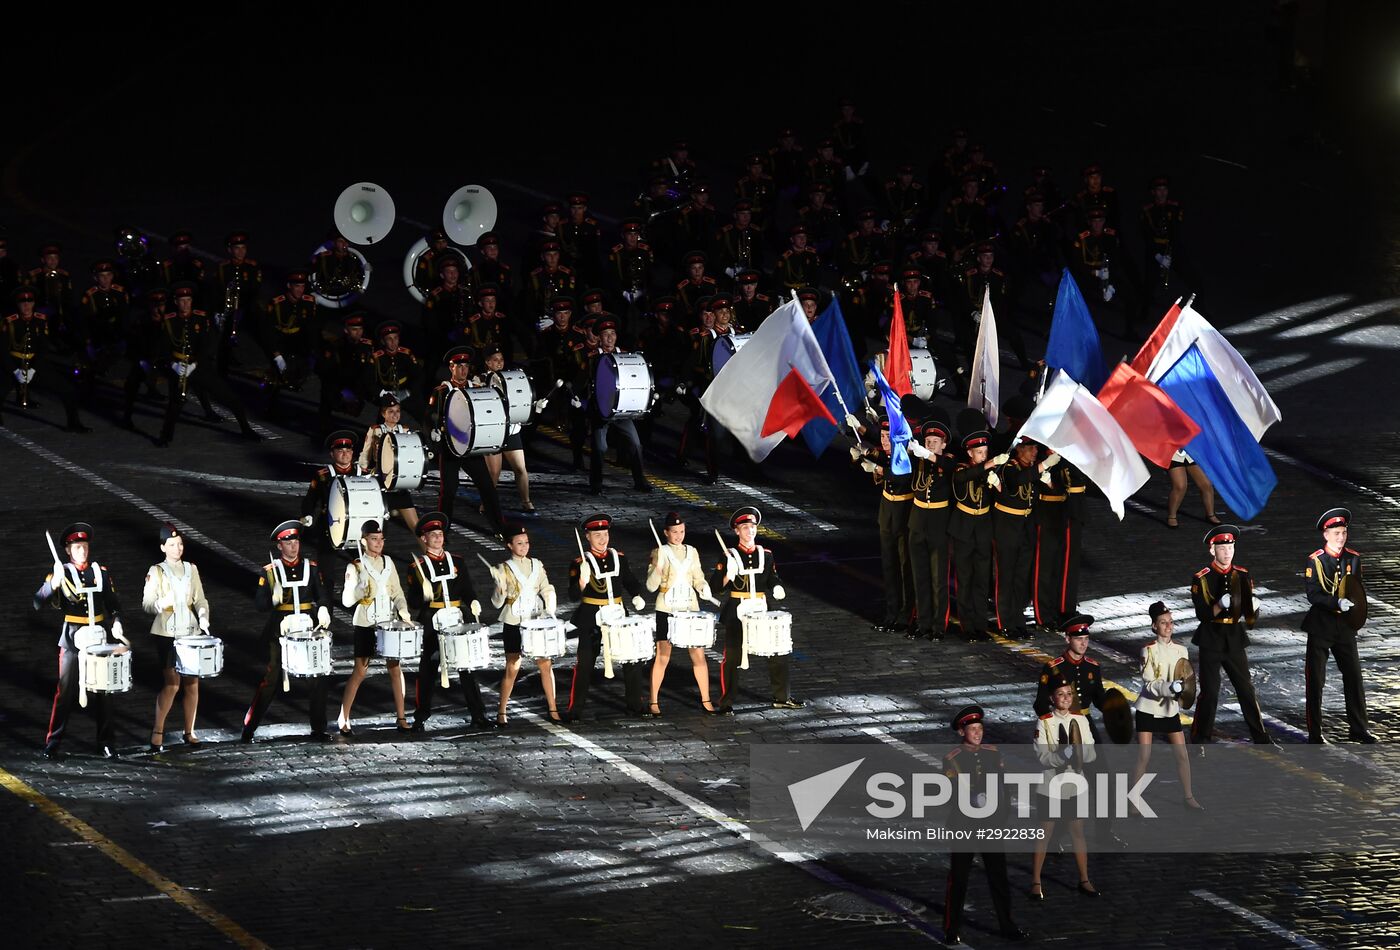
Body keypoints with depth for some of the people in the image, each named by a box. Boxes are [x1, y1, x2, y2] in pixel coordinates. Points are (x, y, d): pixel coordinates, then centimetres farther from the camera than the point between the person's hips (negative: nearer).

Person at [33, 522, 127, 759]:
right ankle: (52, 744, 4)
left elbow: (113, 603, 13)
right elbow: (39, 603, -12)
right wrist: (54, 582, -26)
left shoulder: (100, 572, 8)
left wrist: (116, 623, -6)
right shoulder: (61, 573, -2)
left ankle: (107, 743, 13)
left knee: (103, 691, 6)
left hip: (99, 638, 3)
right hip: (72, 640, -3)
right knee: (66, 692, -3)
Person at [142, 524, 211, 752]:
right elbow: (147, 604, -3)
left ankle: (189, 732, 14)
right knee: (171, 683, -12)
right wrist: (162, 604, -24)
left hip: (191, 633, 4)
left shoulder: (191, 570, 11)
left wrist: (203, 616, -8)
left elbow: (200, 599, 12)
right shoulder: (156, 572, 0)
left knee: (192, 683, 3)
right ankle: (157, 733, -5)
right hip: (167, 634, -4)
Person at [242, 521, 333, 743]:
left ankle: (318, 729, 13)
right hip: (280, 634, -3)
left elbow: (323, 594, 3)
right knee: (271, 681, -6)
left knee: (318, 680, 1)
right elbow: (259, 604, -1)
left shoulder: (311, 567, 9)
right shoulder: (270, 571, 2)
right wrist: (273, 599, -22)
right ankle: (248, 730, 0)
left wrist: (323, 609, -18)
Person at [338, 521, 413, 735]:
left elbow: (397, 592, 11)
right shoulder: (355, 567, -4)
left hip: (389, 623, 4)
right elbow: (346, 600, -7)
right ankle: (343, 718, 3)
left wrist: (403, 610, -6)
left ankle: (401, 717, 9)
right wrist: (361, 590, -25)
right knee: (360, 671, -4)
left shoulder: (388, 562, 9)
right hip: (365, 625, -4)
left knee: (395, 667, 2)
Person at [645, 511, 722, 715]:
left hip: (690, 609, 3)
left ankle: (705, 700, 10)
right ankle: (654, 702, 6)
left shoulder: (692, 552, 9)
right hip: (666, 610, -3)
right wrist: (657, 568, -25)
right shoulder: (659, 553, -3)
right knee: (662, 656, -3)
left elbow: (698, 578, 17)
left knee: (699, 655, 1)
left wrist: (704, 588, -5)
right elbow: (651, 586, -7)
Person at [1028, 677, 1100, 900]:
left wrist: (1079, 752, -22)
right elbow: (1043, 757, -16)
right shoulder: (1044, 723, -10)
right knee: (1045, 833, 2)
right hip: (1052, 786, -4)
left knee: (1078, 832, 12)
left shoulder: (1080, 720, 1)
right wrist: (1063, 755, -30)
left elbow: (1091, 753, -1)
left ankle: (1084, 880, 22)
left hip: (1076, 784, 4)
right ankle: (1036, 882, 10)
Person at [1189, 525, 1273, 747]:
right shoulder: (1201, 579, -7)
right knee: (1209, 693, -2)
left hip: (1235, 639, 3)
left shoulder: (1242, 576, 4)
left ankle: (1261, 738, 15)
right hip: (1211, 641, -3)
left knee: (1246, 690, 7)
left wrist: (1253, 608, -20)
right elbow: (1202, 614, -13)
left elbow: (1250, 616, 3)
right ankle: (1199, 740, 10)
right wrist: (1219, 606, -30)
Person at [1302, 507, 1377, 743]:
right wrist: (1337, 603, -28)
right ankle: (1315, 732, 9)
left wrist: (1352, 604, -12)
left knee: (1354, 677, 4)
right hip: (1321, 626, -4)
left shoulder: (1353, 559, 5)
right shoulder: (1315, 561, -7)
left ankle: (1358, 729, 14)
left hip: (1345, 626, 4)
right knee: (1316, 679, 2)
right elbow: (1313, 595, -14)